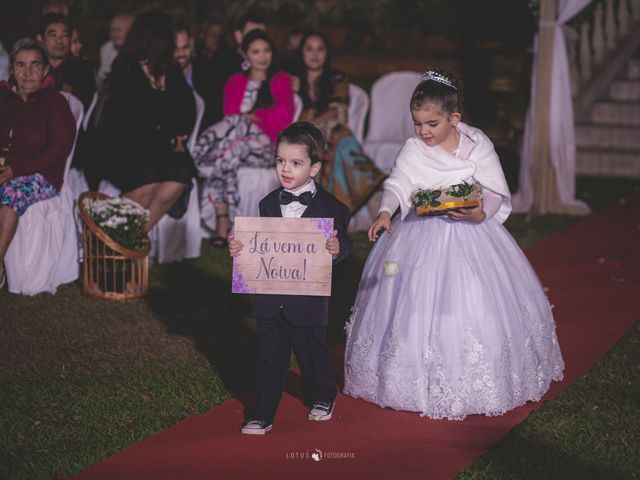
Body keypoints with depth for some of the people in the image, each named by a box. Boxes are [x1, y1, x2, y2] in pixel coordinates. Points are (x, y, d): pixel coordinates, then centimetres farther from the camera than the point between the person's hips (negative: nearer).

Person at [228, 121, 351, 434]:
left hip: (309, 299, -3)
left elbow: (342, 243, -12)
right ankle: (262, 416, 13)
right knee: (270, 359, 7)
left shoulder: (329, 206, -8)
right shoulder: (269, 204, 5)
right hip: (271, 299, 3)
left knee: (312, 353, 16)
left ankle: (322, 399, 41)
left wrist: (337, 249, -34)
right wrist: (238, 249, -12)